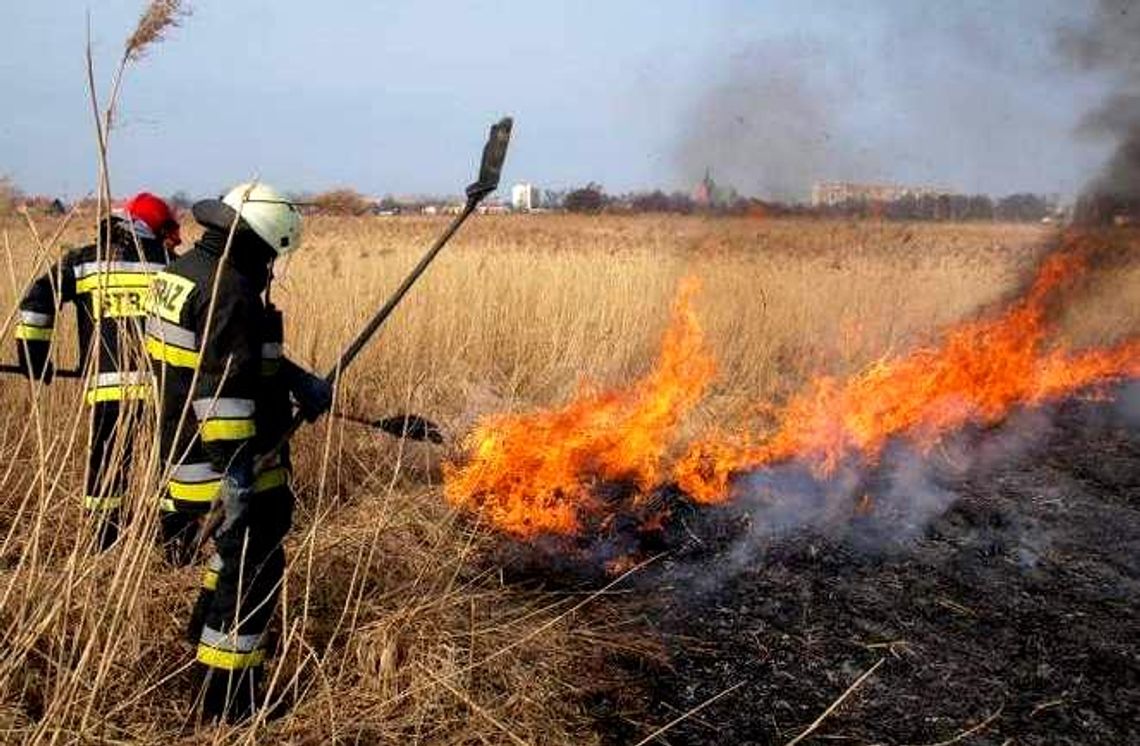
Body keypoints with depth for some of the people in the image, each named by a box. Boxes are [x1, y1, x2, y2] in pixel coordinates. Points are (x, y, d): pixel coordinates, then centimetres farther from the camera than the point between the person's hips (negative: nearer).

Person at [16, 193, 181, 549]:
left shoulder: (84, 261, 9)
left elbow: (37, 300, 3)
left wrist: (33, 355, 10)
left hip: (107, 384, 1)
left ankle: (104, 545, 21)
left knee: (107, 465, 14)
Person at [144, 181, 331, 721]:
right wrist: (235, 474, -27)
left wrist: (300, 382, 14)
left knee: (268, 521, 29)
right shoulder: (232, 292, -23)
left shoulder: (182, 271, 9)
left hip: (187, 452, 10)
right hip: (227, 461, -10)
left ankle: (208, 627, 45)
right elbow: (224, 390, -28)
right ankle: (226, 698, 10)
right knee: (253, 568, 2)